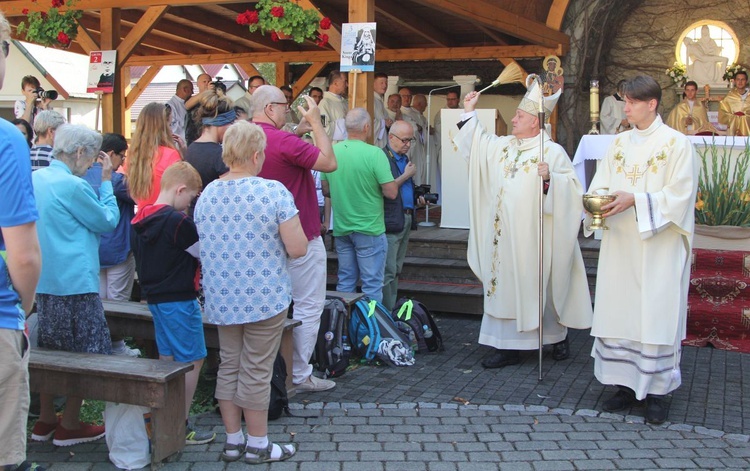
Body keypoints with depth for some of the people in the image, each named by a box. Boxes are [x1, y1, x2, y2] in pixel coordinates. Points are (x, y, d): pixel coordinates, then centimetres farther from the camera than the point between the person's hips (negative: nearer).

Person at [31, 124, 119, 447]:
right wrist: (106, 181, 0)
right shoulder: (72, 186, -18)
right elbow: (108, 221, -8)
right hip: (74, 283, -9)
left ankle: (45, 420, 27)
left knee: (51, 352, 18)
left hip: (43, 282, 9)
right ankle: (69, 426, 10)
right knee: (88, 357, 3)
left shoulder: (35, 178, 8)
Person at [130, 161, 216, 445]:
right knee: (192, 361, 1)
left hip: (155, 297, 9)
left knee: (167, 358, 18)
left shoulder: (141, 219, 7)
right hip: (179, 299, -9)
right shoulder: (178, 221, -19)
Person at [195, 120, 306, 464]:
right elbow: (297, 249, -17)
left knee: (229, 367, 16)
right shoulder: (274, 191, -16)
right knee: (256, 371, 5)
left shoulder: (206, 194, 2)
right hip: (264, 299, -5)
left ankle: (233, 440, 27)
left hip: (220, 299, 5)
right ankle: (258, 445, 19)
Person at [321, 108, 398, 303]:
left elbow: (326, 190, 10)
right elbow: (391, 193, -16)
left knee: (345, 282, 16)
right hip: (369, 229, -6)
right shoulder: (374, 153, -16)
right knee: (372, 285, 4)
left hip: (341, 228, 6)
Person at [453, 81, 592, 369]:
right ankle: (508, 346, 13)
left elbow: (572, 187, -12)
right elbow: (475, 140, 24)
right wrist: (469, 111, 18)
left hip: (533, 237, -6)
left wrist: (550, 178, -28)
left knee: (538, 286, 2)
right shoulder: (502, 146, 11)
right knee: (506, 287, 7)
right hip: (504, 235, 6)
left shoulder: (553, 152, -7)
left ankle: (558, 337, 22)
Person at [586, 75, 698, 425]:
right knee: (618, 313, 5)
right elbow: (599, 186, 9)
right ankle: (627, 385, 16)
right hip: (620, 247, 5)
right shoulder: (619, 143, 11)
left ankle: (656, 392, 8)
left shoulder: (677, 144, -4)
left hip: (658, 248, -5)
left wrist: (635, 199, -20)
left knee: (656, 314, -2)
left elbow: (679, 196, -11)